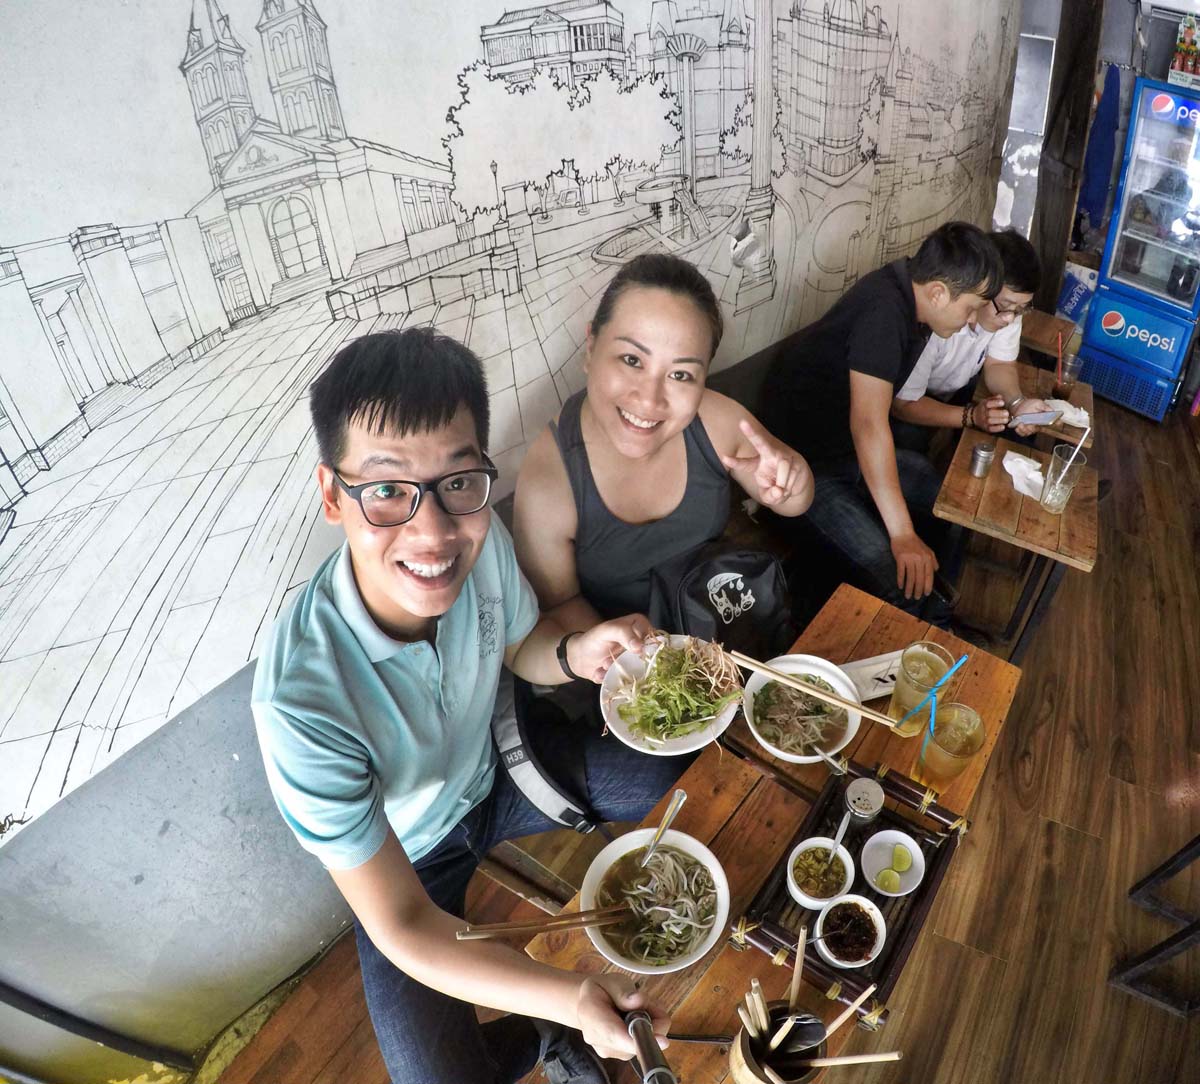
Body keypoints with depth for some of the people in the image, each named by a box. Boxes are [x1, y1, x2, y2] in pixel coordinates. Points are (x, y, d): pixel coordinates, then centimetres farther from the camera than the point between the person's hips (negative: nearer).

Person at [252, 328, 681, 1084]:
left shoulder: (481, 539, -26)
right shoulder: (302, 700, -40)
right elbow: (400, 926, -29)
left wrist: (575, 653, -25)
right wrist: (568, 1001, -40)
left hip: (491, 774, 4)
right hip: (405, 860, -4)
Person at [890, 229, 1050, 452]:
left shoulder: (1009, 304, -19)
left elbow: (999, 364, -7)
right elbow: (903, 404, -33)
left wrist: (1017, 403, -29)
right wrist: (971, 416, -43)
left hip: (959, 387, 6)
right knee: (909, 438, -33)